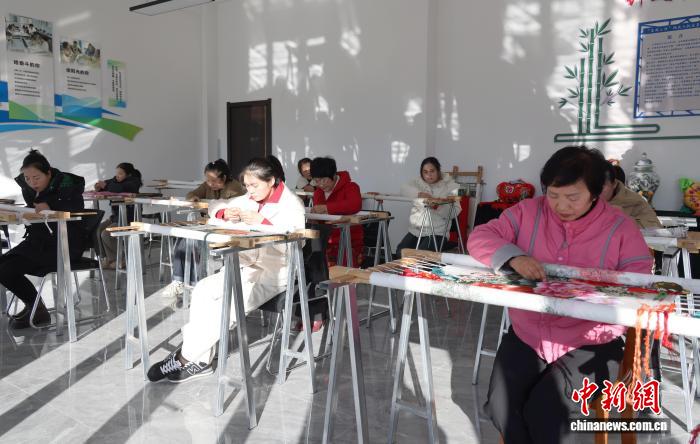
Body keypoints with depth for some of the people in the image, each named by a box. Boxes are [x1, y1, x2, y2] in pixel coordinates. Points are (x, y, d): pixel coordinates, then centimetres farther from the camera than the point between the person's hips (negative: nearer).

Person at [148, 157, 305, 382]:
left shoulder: (291, 204, -7)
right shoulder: (249, 200, 11)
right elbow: (214, 206, 18)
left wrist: (264, 223, -25)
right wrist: (225, 214, -5)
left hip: (274, 272, -7)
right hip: (247, 266, 7)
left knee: (228, 305, -26)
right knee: (202, 290, -16)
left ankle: (185, 357, -9)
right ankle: (200, 360, -12)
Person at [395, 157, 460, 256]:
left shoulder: (450, 185, 2)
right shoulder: (418, 182, 12)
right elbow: (404, 189, -11)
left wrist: (438, 207, -29)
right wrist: (419, 193, -31)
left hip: (437, 232, -4)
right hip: (415, 230, 4)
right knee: (401, 252, -15)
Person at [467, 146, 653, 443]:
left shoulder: (620, 228, -3)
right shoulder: (528, 212, 2)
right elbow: (480, 237, -2)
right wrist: (513, 256, -23)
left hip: (589, 345, -2)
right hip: (526, 336, 3)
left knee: (544, 412, -20)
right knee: (500, 407, -14)